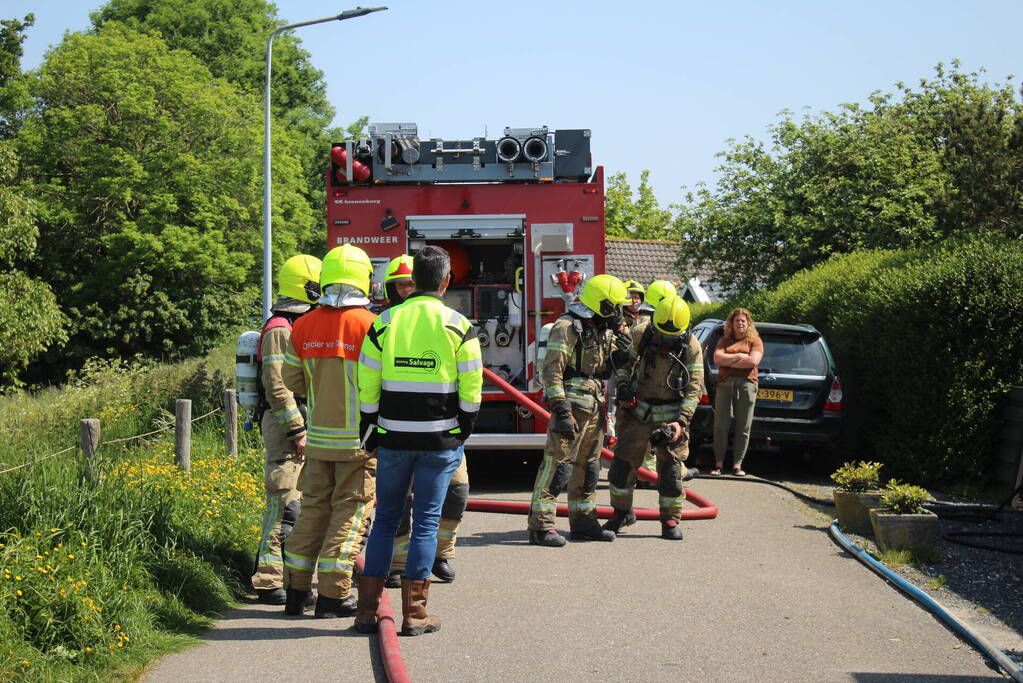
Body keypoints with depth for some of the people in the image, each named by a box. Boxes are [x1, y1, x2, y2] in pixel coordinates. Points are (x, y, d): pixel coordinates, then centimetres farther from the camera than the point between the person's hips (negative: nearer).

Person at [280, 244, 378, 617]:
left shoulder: (304, 326, 1)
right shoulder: (369, 325, -13)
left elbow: (292, 380, 8)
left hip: (318, 437, 5)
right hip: (358, 439, -5)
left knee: (313, 507, 14)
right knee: (351, 510, 3)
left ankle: (296, 589, 17)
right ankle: (333, 593, 2)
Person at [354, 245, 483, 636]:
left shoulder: (385, 322, 1)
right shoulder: (458, 326, -3)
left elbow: (367, 384, 3)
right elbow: (471, 387, -3)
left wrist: (369, 430, 13)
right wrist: (464, 430, 10)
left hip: (393, 437, 2)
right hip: (439, 439, -2)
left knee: (385, 519, 12)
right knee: (426, 522, 4)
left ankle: (368, 610, 10)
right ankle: (414, 613, 4)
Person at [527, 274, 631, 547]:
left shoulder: (603, 330, 16)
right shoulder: (568, 327, -12)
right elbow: (552, 371, -18)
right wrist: (561, 411, -23)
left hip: (594, 408, 9)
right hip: (572, 405, -9)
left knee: (588, 466, 14)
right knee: (558, 465, -10)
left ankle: (583, 522, 23)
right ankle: (540, 526, -8)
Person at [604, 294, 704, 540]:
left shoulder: (691, 347, -12)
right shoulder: (641, 334, -9)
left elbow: (694, 388, -11)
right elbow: (624, 360, 8)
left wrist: (681, 421, -20)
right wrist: (622, 385, -10)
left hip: (670, 415, -1)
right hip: (638, 411, 2)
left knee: (671, 470, -1)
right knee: (623, 464, 3)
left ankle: (670, 520, 11)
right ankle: (621, 512, 21)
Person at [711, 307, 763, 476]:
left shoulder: (755, 341, 11)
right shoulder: (724, 340, 18)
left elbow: (753, 361, -7)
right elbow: (717, 358, 1)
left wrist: (728, 361, -3)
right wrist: (739, 356, -4)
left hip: (746, 384, -2)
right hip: (725, 384, 2)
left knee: (743, 428, -2)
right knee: (720, 426, -4)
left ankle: (737, 464, 2)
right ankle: (718, 463, 1)